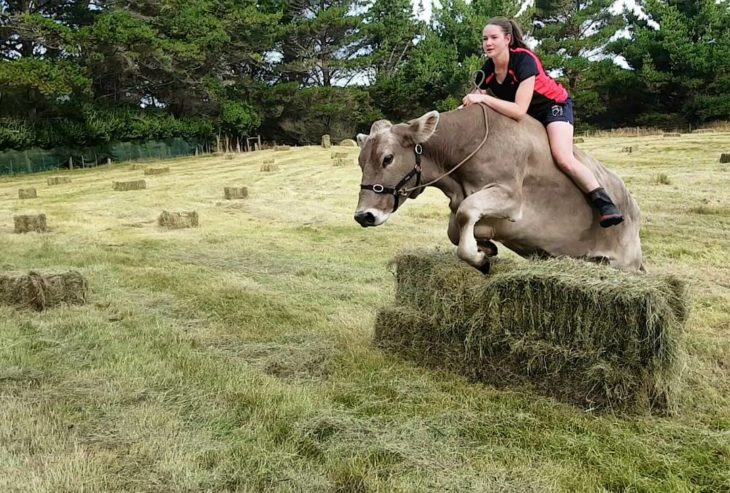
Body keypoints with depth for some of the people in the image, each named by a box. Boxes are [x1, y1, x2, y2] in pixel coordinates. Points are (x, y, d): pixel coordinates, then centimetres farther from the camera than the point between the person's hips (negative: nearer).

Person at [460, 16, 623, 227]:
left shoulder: (524, 60, -32)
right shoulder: (486, 72, -14)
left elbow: (519, 110, -40)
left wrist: (483, 98, -42)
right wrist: (467, 107, -28)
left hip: (554, 105, -7)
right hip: (527, 115, 7)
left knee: (564, 159, -26)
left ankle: (605, 204, -19)